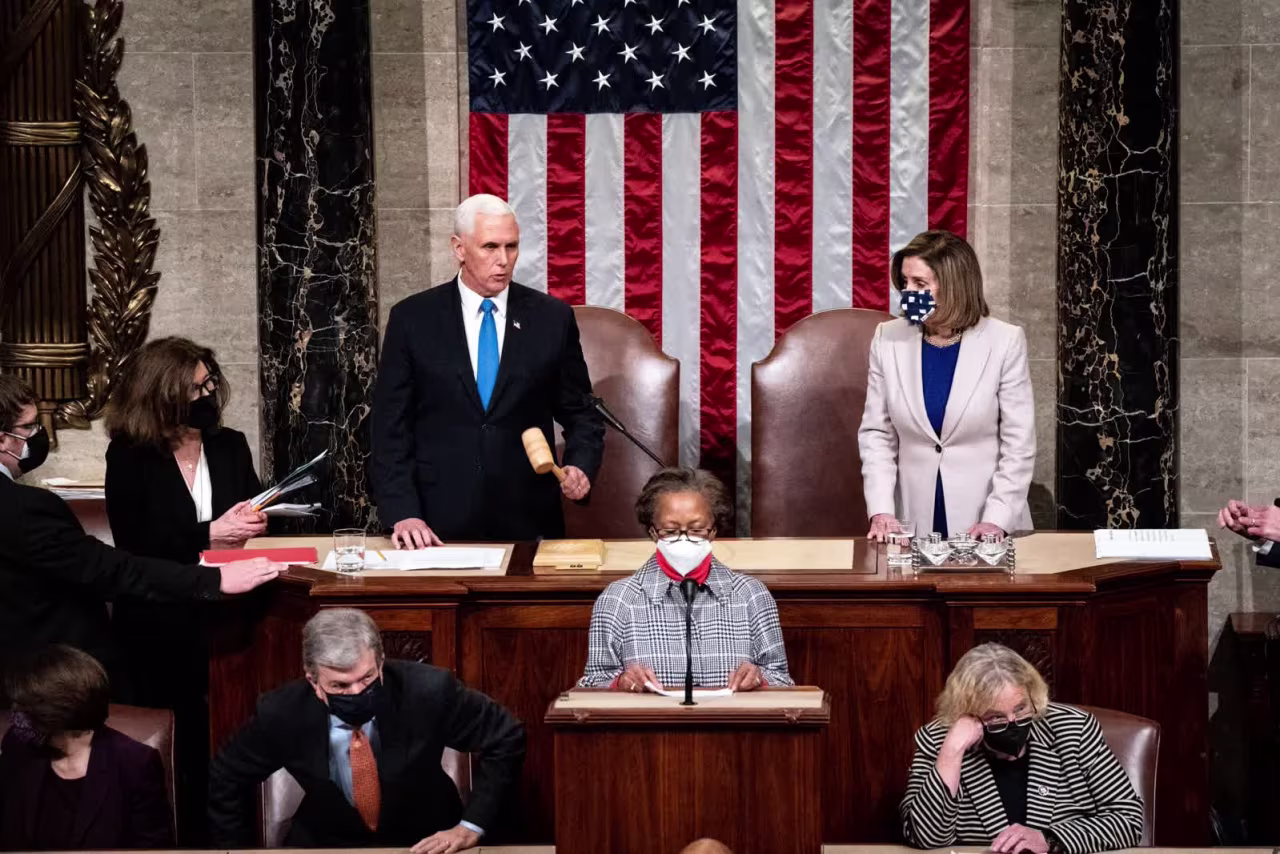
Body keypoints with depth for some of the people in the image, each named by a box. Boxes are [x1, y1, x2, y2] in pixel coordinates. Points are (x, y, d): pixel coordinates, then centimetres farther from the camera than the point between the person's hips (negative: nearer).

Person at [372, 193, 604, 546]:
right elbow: (391, 426, 0)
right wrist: (402, 513, -9)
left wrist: (580, 467, -10)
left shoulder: (552, 317, 2)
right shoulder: (413, 318, 0)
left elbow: (581, 414, 9)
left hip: (529, 521, 1)